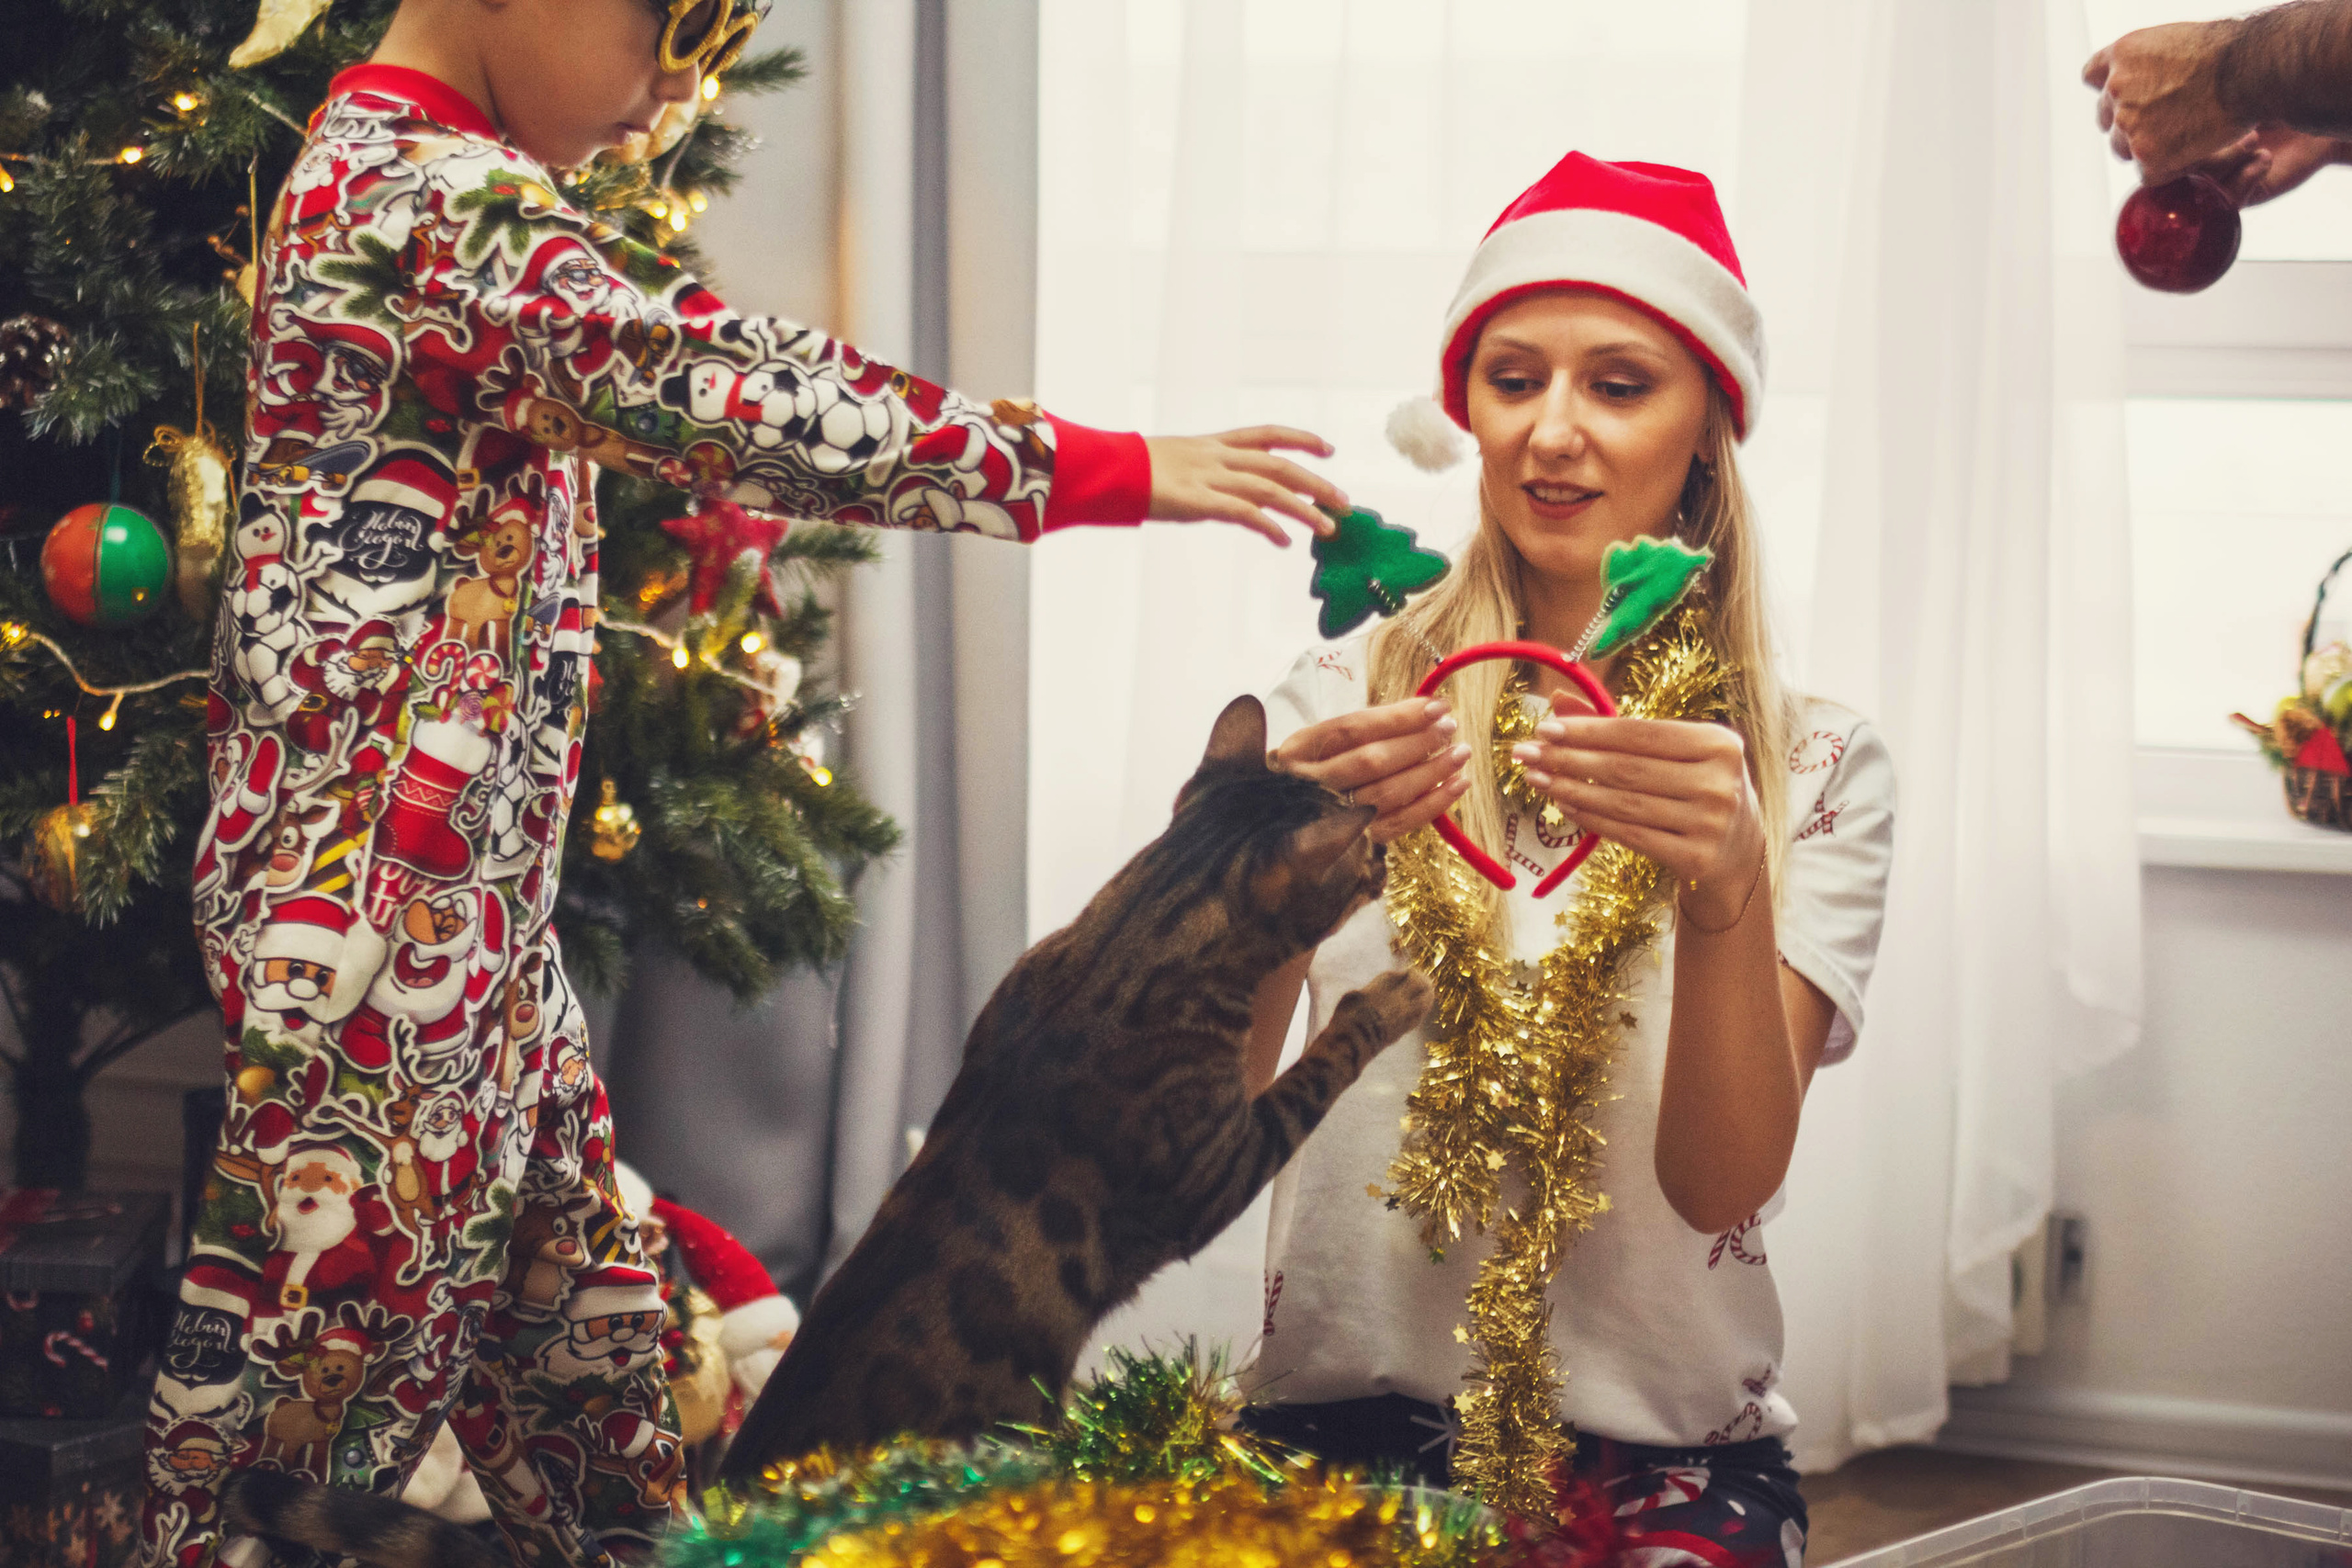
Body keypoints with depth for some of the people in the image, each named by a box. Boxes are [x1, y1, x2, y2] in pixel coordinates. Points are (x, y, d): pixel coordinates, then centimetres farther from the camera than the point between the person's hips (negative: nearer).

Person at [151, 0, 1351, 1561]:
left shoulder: (391, 167, 14)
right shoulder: (450, 203, -19)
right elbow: (740, 395, -25)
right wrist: (1115, 472, -22)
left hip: (466, 889, 11)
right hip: (372, 896, -11)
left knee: (568, 1297, 16)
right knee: (343, 1308, -2)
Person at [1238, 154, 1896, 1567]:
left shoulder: (1819, 770, 5)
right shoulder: (1346, 703, 5)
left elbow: (1723, 1185, -8)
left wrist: (1727, 896, -26)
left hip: (1667, 1448, 0)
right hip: (1347, 1422, 0)